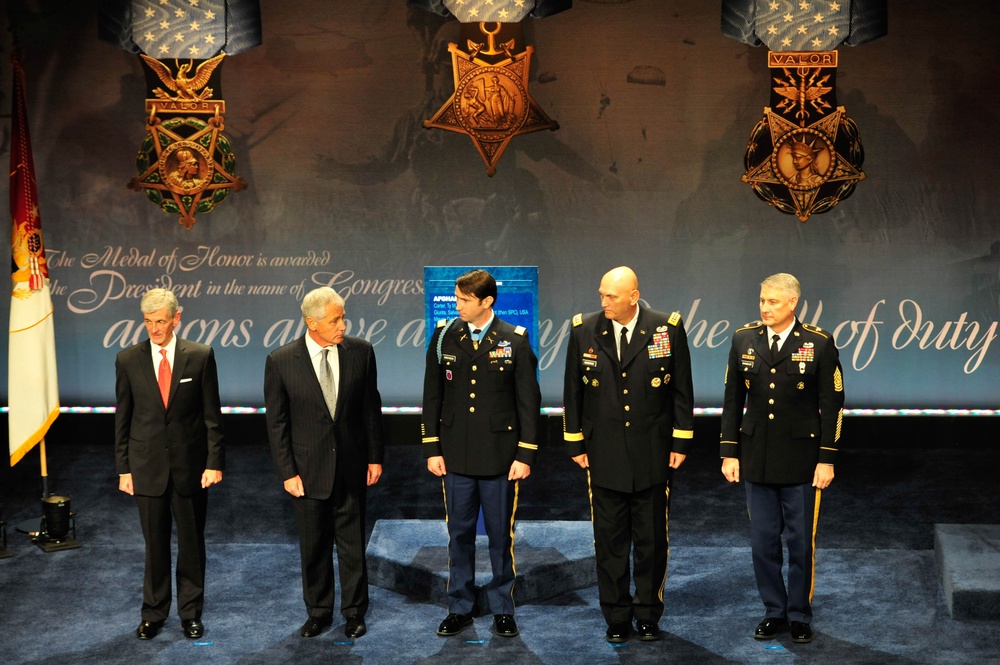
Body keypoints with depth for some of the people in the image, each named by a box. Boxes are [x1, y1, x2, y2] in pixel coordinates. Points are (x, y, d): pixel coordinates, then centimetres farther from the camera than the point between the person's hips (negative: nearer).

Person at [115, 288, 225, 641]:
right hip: (147, 465, 1)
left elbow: (212, 414, -1)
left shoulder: (200, 356, -3)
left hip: (190, 464, -1)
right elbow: (122, 418, 4)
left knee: (191, 542, 9)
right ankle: (154, 612, 23)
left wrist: (214, 462, -6)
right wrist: (123, 468, 2)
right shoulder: (128, 360, 0)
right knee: (155, 544, 9)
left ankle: (191, 612, 22)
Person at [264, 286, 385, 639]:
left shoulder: (360, 351, -5)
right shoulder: (281, 361, -10)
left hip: (351, 467, 1)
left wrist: (375, 456, 3)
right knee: (313, 547, 12)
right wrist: (287, 472, -7)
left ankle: (354, 611, 26)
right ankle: (318, 611, 28)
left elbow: (371, 408, 3)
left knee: (353, 544, 11)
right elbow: (276, 422, -4)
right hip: (308, 469, -1)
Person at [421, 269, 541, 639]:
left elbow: (528, 401, -3)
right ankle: (459, 608, 21)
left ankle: (502, 609, 19)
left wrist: (525, 455, -7)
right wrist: (432, 449, 2)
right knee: (459, 534, 10)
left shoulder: (514, 340, -5)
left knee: (501, 535, 7)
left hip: (500, 456, -2)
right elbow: (432, 396, 6)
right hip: (456, 455, 2)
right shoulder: (444, 336, 1)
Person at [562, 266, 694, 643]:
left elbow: (682, 390, 0)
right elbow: (573, 392, 6)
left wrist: (681, 442, -2)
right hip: (604, 454, 1)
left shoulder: (668, 329, -5)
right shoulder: (584, 331, -1)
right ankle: (616, 618, 18)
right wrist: (575, 444, 4)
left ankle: (648, 615, 21)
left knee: (652, 540, 8)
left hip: (653, 454, -1)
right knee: (609, 540, 6)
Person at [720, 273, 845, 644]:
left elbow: (832, 405, -5)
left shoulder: (819, 344, -7)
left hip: (801, 462, -3)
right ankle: (774, 612, 22)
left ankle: (799, 615, 20)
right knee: (763, 542, 8)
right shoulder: (744, 340, 1)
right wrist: (729, 453, 3)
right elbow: (733, 401, 6)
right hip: (757, 459, 3)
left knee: (801, 543, 6)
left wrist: (827, 459, -8)